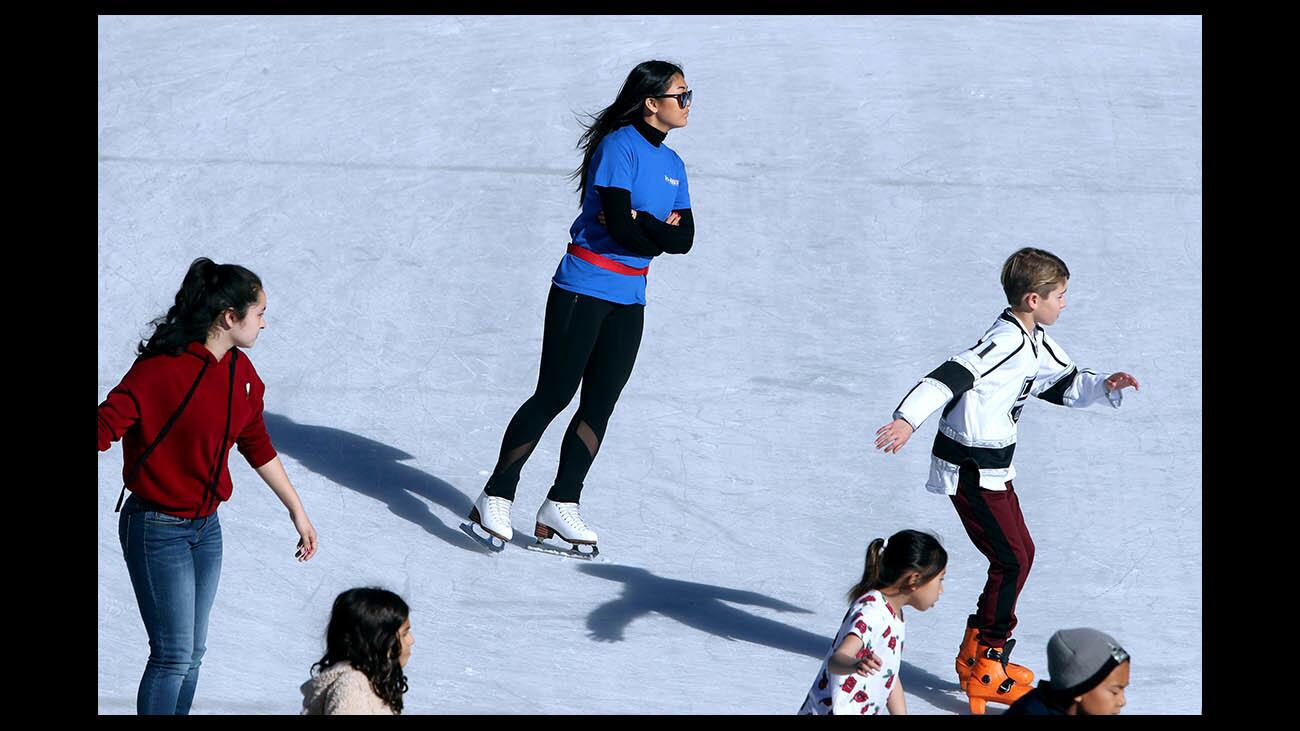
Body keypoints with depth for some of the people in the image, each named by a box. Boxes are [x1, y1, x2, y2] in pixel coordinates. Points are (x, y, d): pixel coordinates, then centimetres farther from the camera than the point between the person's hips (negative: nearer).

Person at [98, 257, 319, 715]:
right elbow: (107, 426, -24)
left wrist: (296, 509, 24)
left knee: (191, 654, 12)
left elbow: (257, 446, 17)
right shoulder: (162, 369, -21)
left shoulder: (241, 372, 4)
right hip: (158, 530, -8)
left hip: (206, 527, 8)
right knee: (174, 656, -6)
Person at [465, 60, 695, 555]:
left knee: (600, 405, 4)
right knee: (553, 397, -8)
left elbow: (684, 239, 3)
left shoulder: (672, 165, 12)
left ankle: (561, 504, 9)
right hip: (583, 289, -8)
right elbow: (619, 225, -22)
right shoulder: (619, 146, -13)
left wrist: (641, 225, -13)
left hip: (628, 301, 8)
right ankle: (496, 497, 0)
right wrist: (660, 233, -6)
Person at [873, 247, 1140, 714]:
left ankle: (975, 654, 25)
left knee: (1018, 555, 14)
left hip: (991, 465, 10)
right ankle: (986, 670, 4)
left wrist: (1104, 386, 6)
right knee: (1012, 558, -6)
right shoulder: (1007, 341, -23)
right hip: (971, 469, -10)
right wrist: (908, 420, -46)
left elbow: (1063, 385, 25)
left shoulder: (1037, 342, 10)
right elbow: (953, 375, -34)